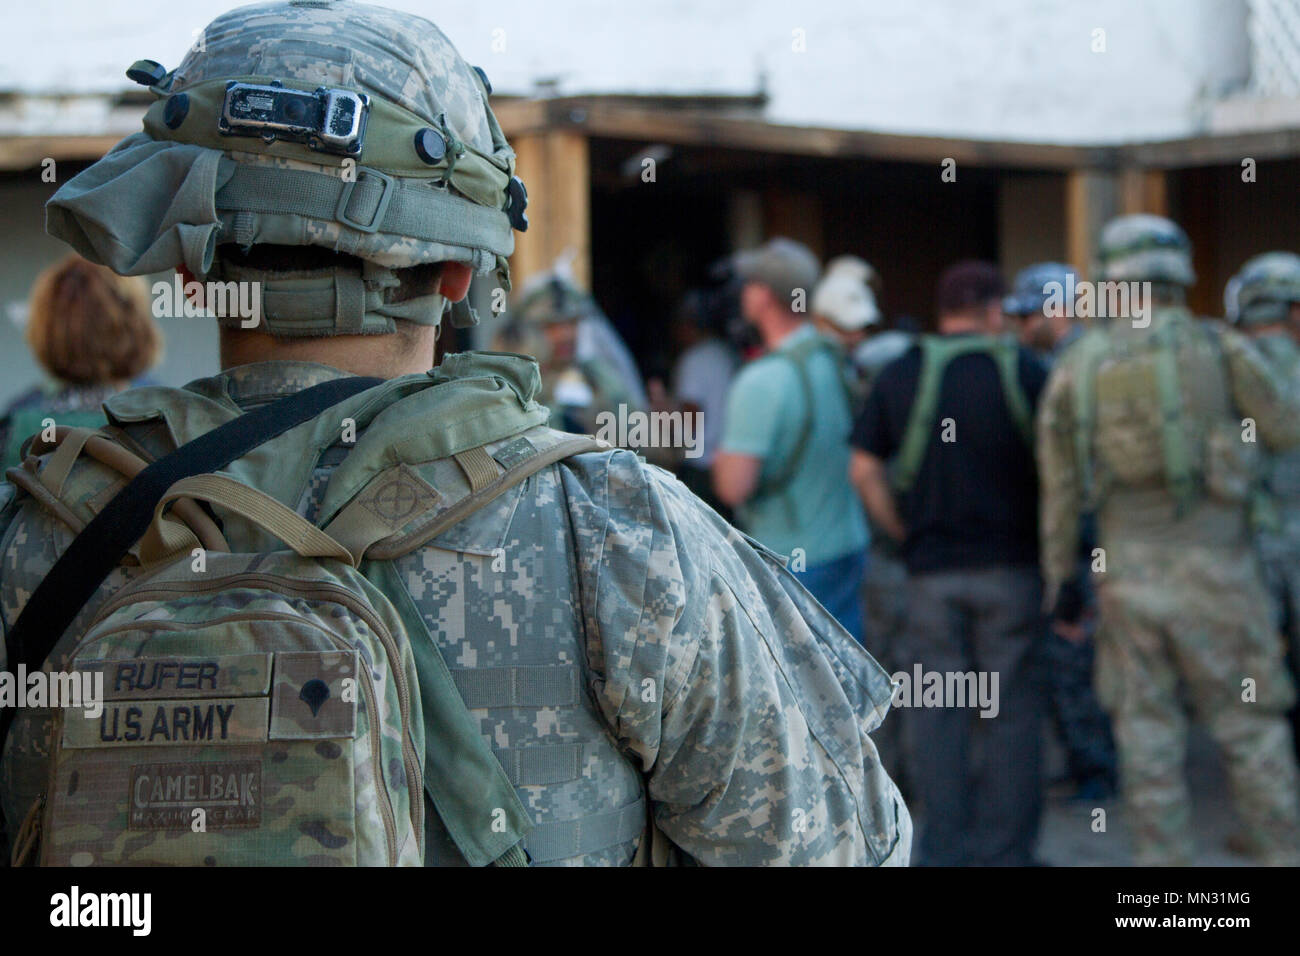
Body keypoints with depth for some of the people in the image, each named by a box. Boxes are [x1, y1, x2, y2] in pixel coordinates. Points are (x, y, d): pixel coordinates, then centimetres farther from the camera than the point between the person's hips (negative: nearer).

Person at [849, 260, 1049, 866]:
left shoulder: (898, 376, 4)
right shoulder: (1024, 371, -3)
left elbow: (865, 471, 2)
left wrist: (905, 533, 11)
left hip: (931, 568, 2)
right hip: (1009, 565, -1)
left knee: (936, 713, 7)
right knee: (1010, 709, 5)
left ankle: (946, 848, 8)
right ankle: (1005, 849, 8)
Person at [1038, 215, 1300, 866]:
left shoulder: (1074, 370, 3)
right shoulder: (1217, 349, -4)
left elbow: (1058, 489, 6)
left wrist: (1059, 579, 14)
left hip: (1126, 568, 2)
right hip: (1212, 568, -2)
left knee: (1147, 734, 8)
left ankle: (1163, 863, 10)